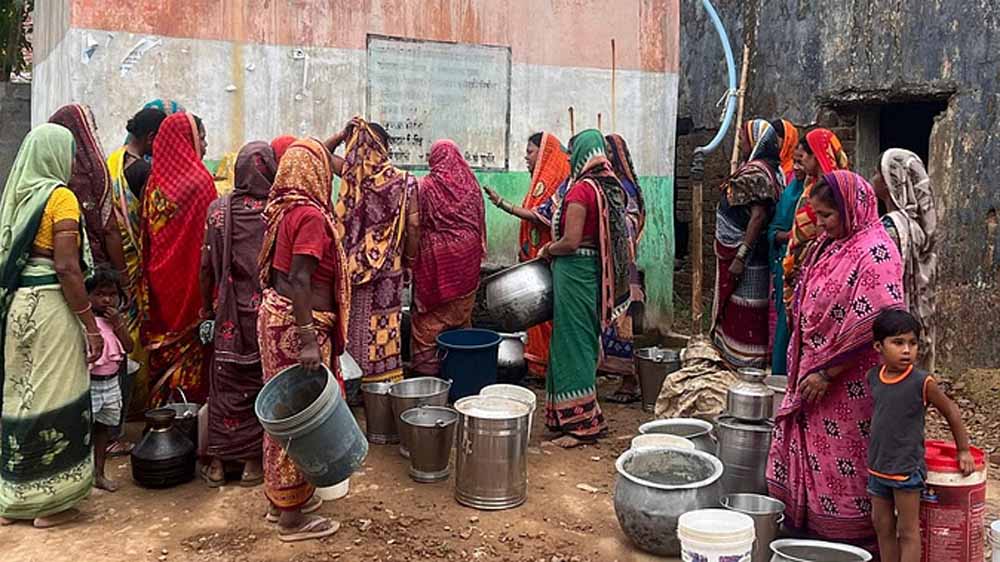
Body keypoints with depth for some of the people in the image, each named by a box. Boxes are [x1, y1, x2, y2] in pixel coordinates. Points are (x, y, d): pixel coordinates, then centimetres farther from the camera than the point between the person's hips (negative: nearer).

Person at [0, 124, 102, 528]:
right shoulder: (60, 196, -11)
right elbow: (67, 268, -17)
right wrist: (91, 324, -13)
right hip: (49, 303, -8)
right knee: (52, 397, 1)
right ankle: (50, 502, 10)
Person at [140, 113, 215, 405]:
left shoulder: (154, 181, 5)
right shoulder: (199, 181, -13)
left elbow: (146, 236, 11)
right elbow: (209, 236, -13)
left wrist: (148, 283, 18)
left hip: (159, 280, 6)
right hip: (190, 280, -6)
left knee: (163, 347, 13)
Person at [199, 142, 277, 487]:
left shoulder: (219, 209, -4)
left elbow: (206, 265, -2)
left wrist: (206, 306, 10)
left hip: (230, 314, 2)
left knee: (225, 384, 12)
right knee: (260, 383, 10)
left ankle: (218, 461, 20)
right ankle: (253, 460, 18)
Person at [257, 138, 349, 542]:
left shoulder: (282, 208, 8)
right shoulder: (310, 214, -17)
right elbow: (299, 281, -25)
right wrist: (308, 339, -28)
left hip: (275, 312, 9)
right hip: (297, 322, -9)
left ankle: (281, 497, 31)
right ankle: (293, 515, 12)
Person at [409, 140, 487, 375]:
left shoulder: (426, 186, -8)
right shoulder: (471, 185, 3)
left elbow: (415, 227, -10)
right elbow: (480, 223, 9)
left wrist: (411, 258, -2)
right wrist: (477, 253, 18)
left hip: (436, 258, -4)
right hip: (467, 258, 4)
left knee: (430, 316, 3)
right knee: (462, 313, 14)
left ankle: (427, 364, 5)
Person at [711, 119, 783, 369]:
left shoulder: (755, 172, -17)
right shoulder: (765, 168, 13)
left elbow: (758, 216, -24)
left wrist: (740, 256, -25)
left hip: (746, 254, -10)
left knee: (742, 312, -2)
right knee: (745, 310, 15)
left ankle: (746, 364, 6)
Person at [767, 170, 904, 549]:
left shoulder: (874, 253, -18)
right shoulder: (828, 246, 9)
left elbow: (873, 326, -23)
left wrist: (827, 374, -19)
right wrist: (803, 368, 13)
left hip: (848, 385, -9)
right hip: (812, 373, 9)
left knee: (842, 466, 4)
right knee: (804, 454, 16)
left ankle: (846, 540, 19)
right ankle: (804, 529, 30)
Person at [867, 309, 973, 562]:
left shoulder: (922, 382, -16)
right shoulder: (873, 377, -1)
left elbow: (951, 412, -2)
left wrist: (963, 451, 3)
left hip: (907, 469, -5)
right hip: (877, 466, 5)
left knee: (908, 532, 5)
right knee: (883, 527, 15)